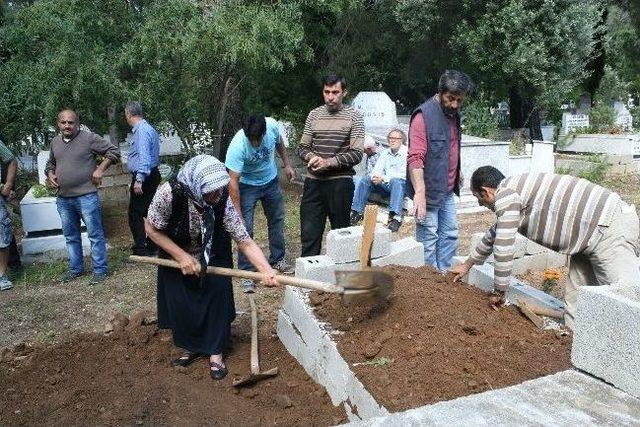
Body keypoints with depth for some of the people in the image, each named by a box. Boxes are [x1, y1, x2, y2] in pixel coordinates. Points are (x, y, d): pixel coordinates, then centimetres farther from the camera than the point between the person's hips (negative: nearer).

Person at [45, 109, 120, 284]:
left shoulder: (89, 138, -7)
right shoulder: (55, 142, 12)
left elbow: (113, 151, -5)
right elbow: (50, 163, 26)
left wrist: (100, 169, -12)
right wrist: (50, 175, 6)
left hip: (86, 196, -6)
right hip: (63, 199, 6)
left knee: (95, 235, -1)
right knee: (70, 237, 16)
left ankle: (100, 270, 8)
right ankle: (76, 269, 29)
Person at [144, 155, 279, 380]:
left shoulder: (223, 202, -33)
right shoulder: (169, 194, -37)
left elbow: (245, 241, -31)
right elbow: (152, 228, -20)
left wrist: (266, 270, -45)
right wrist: (181, 256, -26)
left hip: (214, 259, 0)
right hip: (176, 258, 0)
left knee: (218, 294, -6)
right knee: (181, 303, 5)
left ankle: (215, 351, 15)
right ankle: (192, 346, 31)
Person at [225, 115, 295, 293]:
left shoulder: (272, 125, -24)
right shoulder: (238, 146, -36)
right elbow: (233, 181, -33)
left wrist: (287, 164, 6)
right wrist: (237, 213, -33)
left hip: (271, 181, 5)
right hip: (247, 185, -5)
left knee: (277, 220, 15)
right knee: (245, 229, -9)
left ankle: (277, 259, 33)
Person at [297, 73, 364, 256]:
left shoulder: (354, 117, -2)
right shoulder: (314, 115, 9)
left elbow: (356, 154, -8)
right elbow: (302, 147, 12)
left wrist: (328, 162, -18)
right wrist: (312, 157, -10)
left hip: (340, 182, -3)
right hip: (313, 181, 3)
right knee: (309, 233, 4)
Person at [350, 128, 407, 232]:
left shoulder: (406, 153, -6)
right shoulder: (385, 152, 14)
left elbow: (404, 175, -16)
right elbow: (377, 169, 8)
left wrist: (383, 179, -25)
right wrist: (374, 177, -18)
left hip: (402, 186, -6)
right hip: (385, 185, 6)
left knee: (395, 181, -38)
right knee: (365, 179, -13)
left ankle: (396, 217, -51)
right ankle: (357, 212, -15)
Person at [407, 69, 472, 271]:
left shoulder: (453, 113, 10)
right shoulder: (424, 115, -18)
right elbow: (415, 158, -27)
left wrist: (456, 172, 28)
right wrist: (420, 191, -35)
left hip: (448, 191, 9)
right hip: (428, 191, -9)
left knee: (450, 236, 15)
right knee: (428, 241, -1)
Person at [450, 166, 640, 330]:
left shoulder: (505, 194, -13)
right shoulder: (513, 191, 19)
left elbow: (504, 248, -13)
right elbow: (494, 234, 33)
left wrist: (498, 292, -1)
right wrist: (467, 265, 43)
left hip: (611, 227, -10)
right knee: (575, 299, 12)